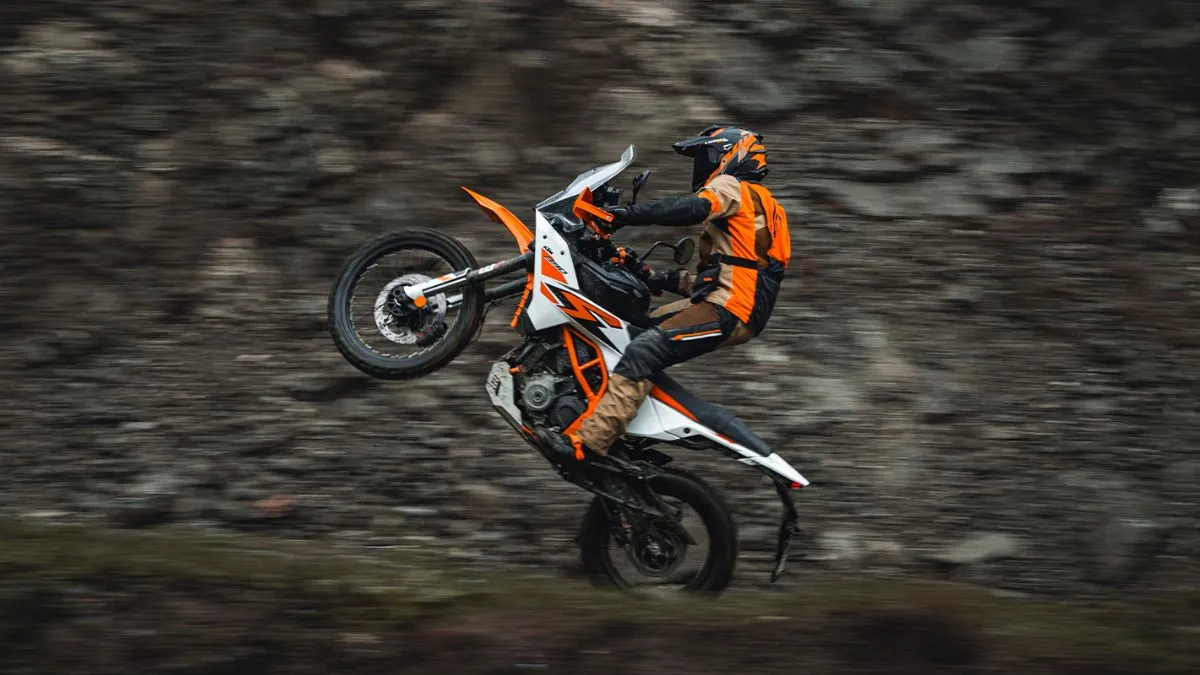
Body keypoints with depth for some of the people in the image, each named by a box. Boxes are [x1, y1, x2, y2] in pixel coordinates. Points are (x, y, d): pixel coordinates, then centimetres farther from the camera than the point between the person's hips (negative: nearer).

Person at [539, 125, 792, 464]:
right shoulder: (756, 202, 31)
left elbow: (692, 208, -23)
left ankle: (589, 441, -34)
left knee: (642, 351, -24)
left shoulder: (732, 187, 1)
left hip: (728, 310, -11)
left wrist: (627, 214, -23)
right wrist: (666, 280, 24)